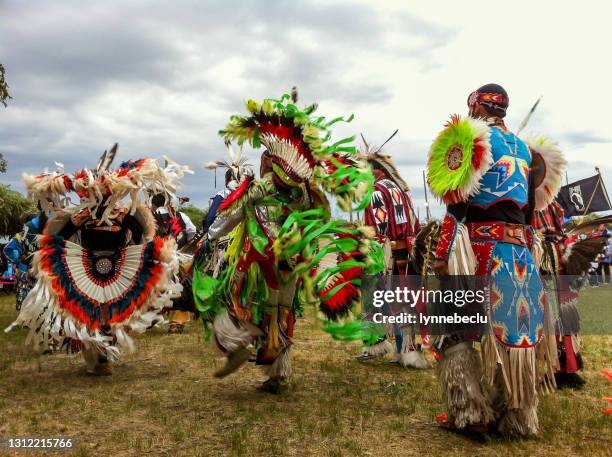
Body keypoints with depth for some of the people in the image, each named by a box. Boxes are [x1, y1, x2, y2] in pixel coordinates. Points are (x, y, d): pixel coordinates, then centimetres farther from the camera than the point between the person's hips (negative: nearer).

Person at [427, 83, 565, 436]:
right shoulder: (526, 149, 17)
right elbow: (530, 209, 18)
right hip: (519, 252, 6)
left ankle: (470, 413, 2)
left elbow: (456, 202, -11)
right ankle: (514, 416, 18)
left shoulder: (470, 138, -2)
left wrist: (443, 254, -10)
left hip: (479, 247, -6)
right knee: (513, 329, 10)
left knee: (455, 327, 3)